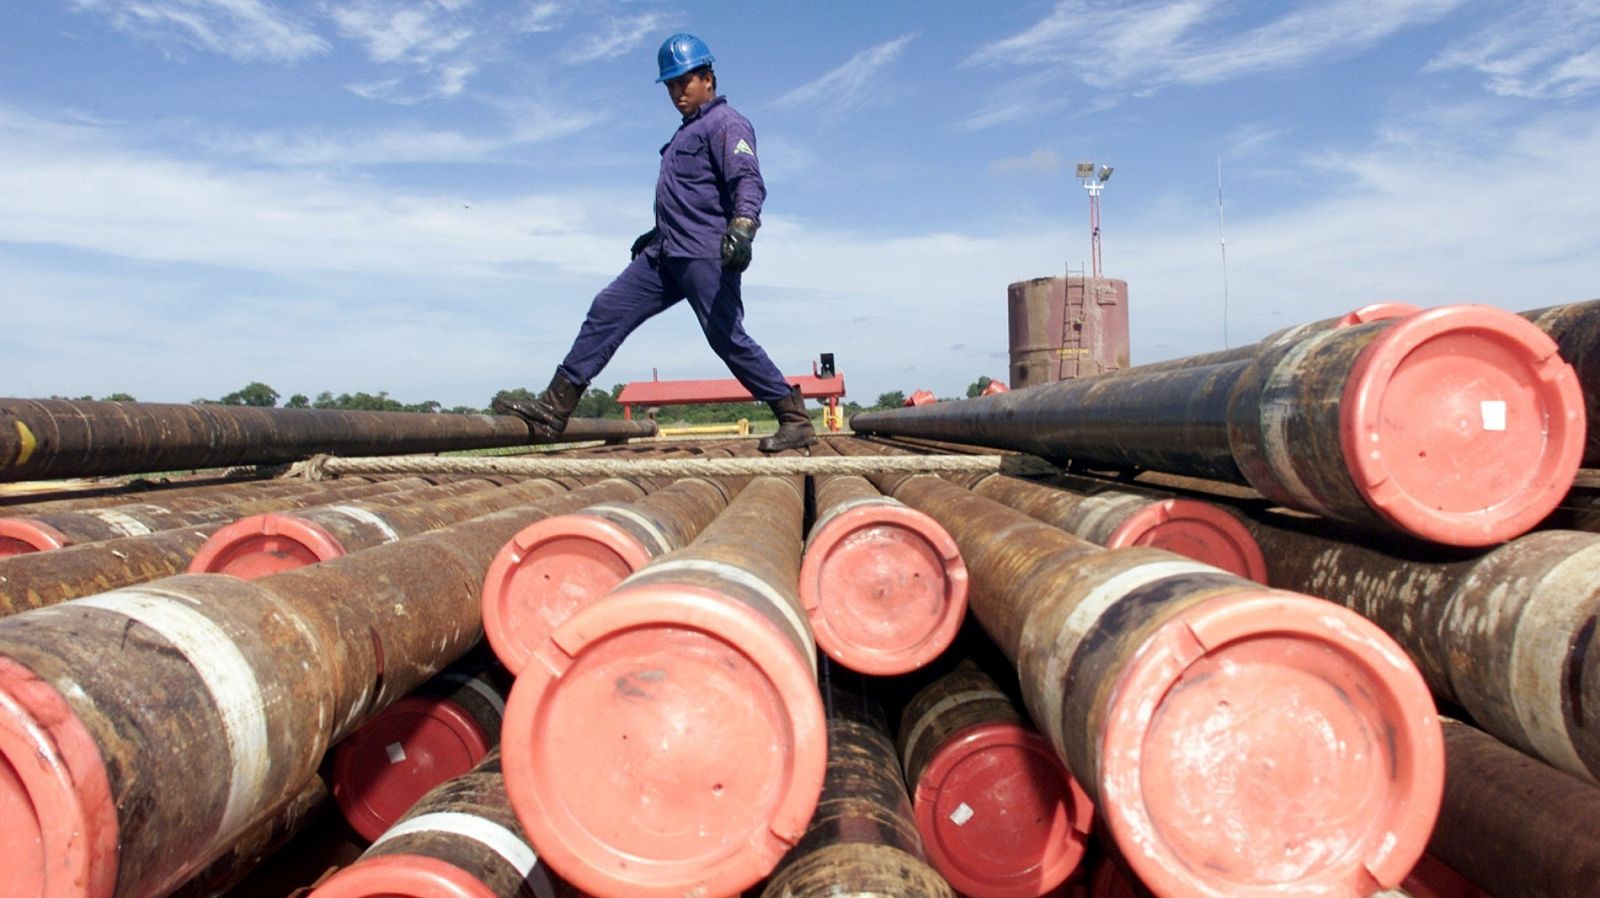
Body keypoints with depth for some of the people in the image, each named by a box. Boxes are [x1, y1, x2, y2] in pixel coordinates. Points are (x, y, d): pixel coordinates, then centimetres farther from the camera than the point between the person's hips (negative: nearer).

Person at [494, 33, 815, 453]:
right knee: (607, 311, 2)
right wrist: (657, 233, 38)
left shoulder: (726, 124, -4)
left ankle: (795, 419, -1)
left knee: (728, 338, -12)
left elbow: (748, 181, -21)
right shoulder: (688, 131, 25)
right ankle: (553, 408, 2)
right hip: (665, 255, 9)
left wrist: (742, 228, -38)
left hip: (706, 256, -9)